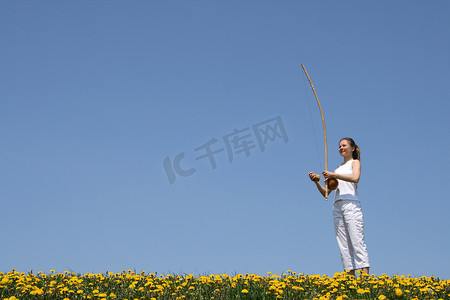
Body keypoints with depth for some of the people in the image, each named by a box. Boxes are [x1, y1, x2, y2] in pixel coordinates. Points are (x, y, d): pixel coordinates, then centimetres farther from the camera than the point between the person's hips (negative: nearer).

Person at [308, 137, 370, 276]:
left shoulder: (355, 162, 11)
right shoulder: (338, 169, 27)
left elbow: (355, 178, -13)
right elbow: (325, 192, 22)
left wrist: (334, 175, -17)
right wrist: (317, 182, 5)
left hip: (351, 203, -6)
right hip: (337, 206, 6)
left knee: (357, 241, -15)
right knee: (343, 244, -2)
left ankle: (365, 275, -21)